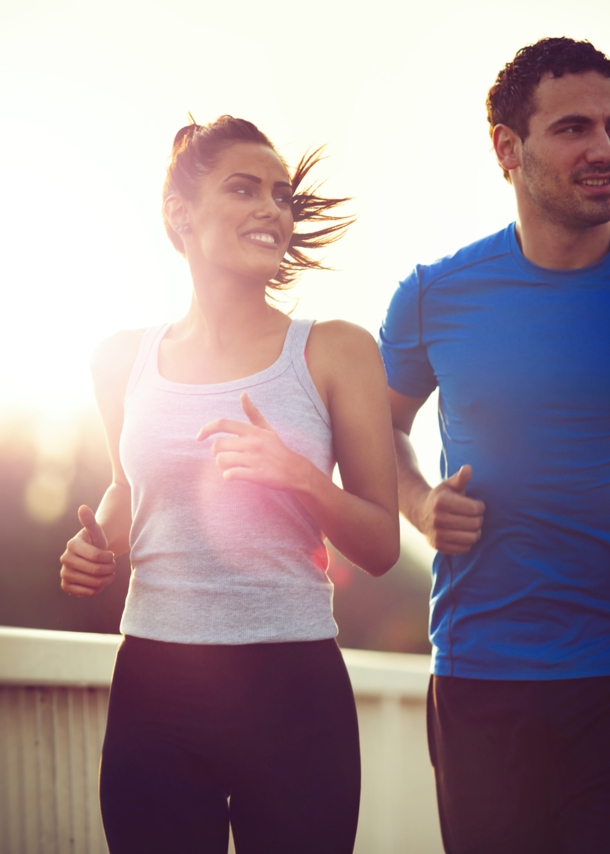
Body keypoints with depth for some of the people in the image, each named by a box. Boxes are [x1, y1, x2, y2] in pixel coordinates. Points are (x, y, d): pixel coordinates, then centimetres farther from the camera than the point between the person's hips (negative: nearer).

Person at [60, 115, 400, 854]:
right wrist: (94, 550, 5)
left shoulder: (335, 353, 2)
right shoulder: (124, 362, 8)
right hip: (151, 690, 2)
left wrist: (302, 477, -15)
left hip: (293, 689, -2)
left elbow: (381, 547, 3)